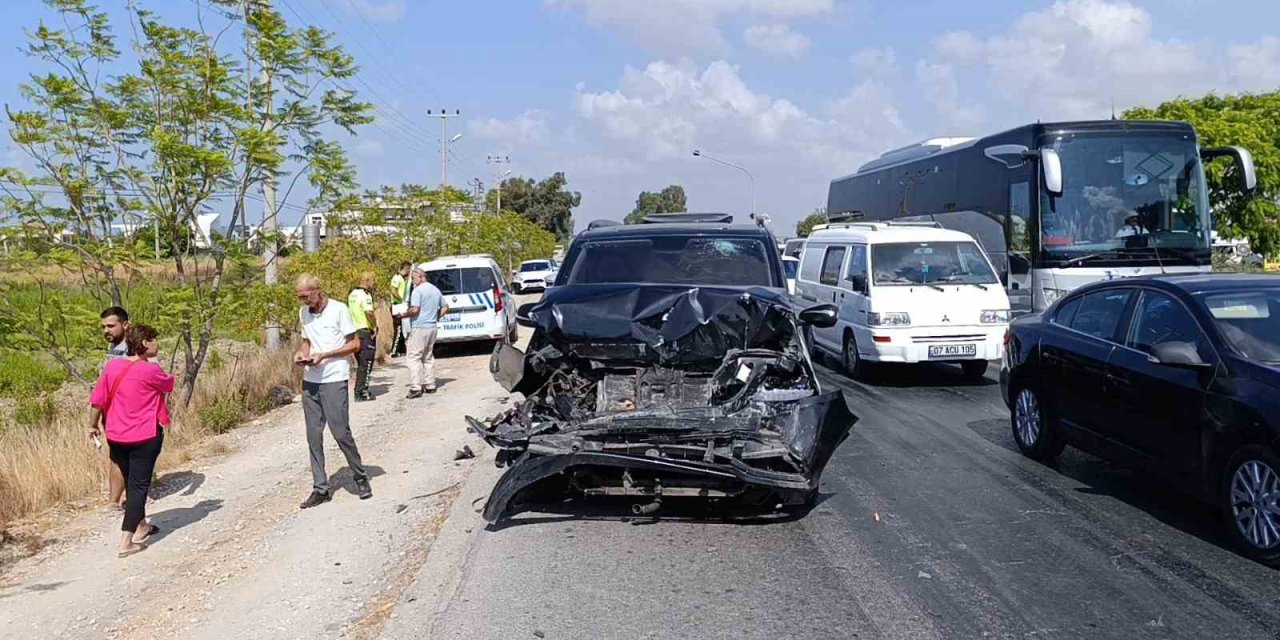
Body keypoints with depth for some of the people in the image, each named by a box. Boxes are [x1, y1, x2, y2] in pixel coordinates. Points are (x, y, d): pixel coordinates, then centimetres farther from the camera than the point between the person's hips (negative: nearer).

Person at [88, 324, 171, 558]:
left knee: (131, 482, 20)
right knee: (139, 485, 1)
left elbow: (99, 399, 7)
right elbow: (169, 385, 5)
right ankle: (126, 542, -4)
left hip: (116, 436, 6)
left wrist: (94, 425, 21)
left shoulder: (112, 365, 0)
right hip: (144, 437, -6)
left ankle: (140, 526, 37)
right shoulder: (151, 370, -15)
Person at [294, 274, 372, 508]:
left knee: (341, 432, -5)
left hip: (334, 379, -6)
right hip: (310, 381, 6)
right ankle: (320, 489, 10)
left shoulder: (338, 310, -8)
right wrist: (302, 353, 0)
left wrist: (325, 355, -16)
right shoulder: (304, 313, 11)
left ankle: (361, 477, 14)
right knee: (314, 435, 4)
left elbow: (354, 344, -7)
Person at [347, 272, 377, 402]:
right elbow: (369, 312, -27)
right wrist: (375, 326, -13)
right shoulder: (365, 295, -16)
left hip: (354, 331, 9)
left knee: (361, 363, 17)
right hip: (365, 332, -9)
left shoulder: (352, 294, 13)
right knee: (366, 364, -2)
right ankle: (362, 393, 0)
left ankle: (359, 391, 22)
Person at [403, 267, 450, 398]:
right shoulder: (436, 290, 14)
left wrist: (403, 315, -5)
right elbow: (445, 308, 20)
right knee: (428, 357, 16)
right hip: (432, 327, 8)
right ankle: (430, 385, 17)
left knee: (414, 357, -7)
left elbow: (415, 310, -20)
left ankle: (416, 388, -13)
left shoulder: (418, 290, -11)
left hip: (419, 328, -8)